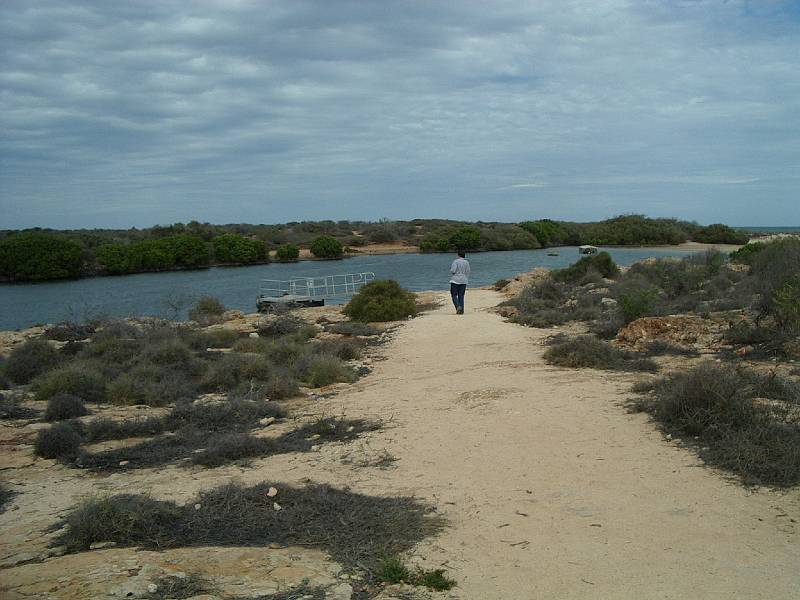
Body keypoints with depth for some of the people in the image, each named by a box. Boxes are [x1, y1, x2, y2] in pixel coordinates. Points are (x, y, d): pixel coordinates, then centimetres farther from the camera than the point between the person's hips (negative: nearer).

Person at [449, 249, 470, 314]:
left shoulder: (456, 261, -11)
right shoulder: (467, 262, 5)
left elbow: (453, 270, -18)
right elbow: (468, 273, 7)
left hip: (455, 280, -4)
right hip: (463, 281, 5)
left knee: (454, 295, 4)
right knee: (461, 296, 9)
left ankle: (458, 306, -16)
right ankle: (461, 310, 4)